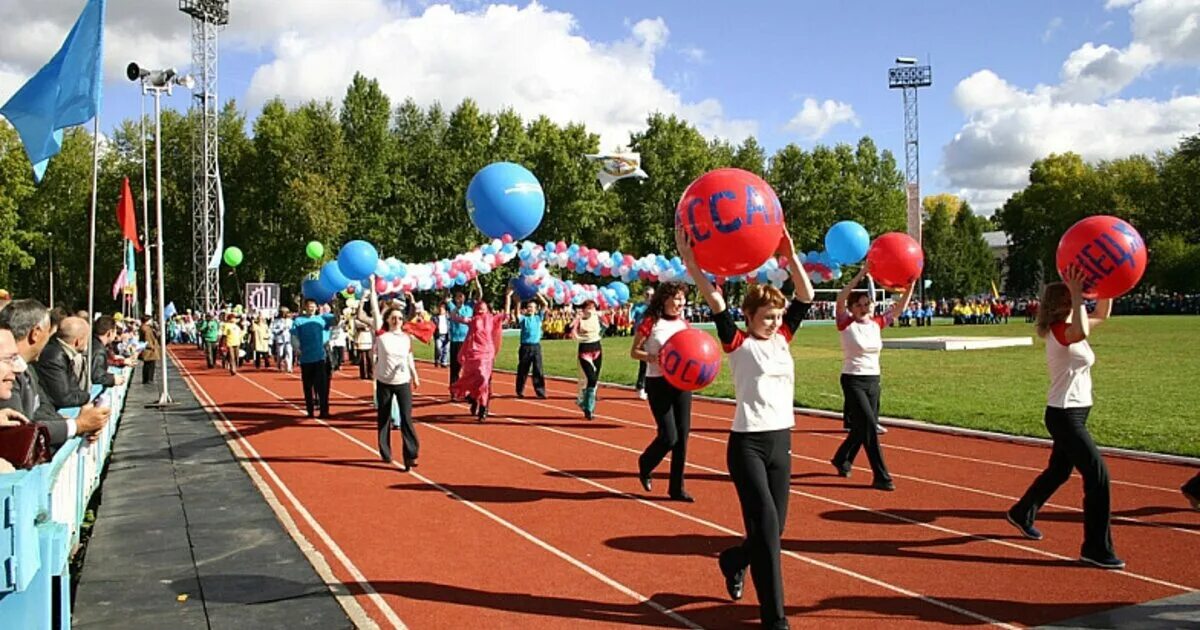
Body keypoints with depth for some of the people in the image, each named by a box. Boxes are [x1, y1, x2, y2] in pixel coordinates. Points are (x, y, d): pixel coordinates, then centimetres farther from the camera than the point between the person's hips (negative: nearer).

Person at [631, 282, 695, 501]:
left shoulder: (684, 323, 7)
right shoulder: (651, 322, -9)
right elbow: (634, 352, -5)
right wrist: (654, 358, -22)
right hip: (658, 384, -5)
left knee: (682, 436, 5)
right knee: (669, 436, -9)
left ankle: (677, 487, 15)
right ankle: (645, 466, 23)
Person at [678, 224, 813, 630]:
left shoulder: (782, 338, 10)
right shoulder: (738, 344, -5)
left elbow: (805, 296, 5)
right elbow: (715, 300, -15)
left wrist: (790, 254, -4)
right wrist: (688, 257, -23)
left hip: (781, 442, 6)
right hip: (747, 444, -6)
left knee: (773, 528, 11)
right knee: (765, 525, -9)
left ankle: (734, 560, 43)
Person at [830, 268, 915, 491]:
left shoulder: (877, 323, 5)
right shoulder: (846, 323, -10)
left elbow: (900, 308, 2)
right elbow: (840, 299, -25)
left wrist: (911, 285, -13)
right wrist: (861, 275, -32)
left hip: (873, 381, 6)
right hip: (853, 381, -6)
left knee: (863, 427, 14)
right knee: (870, 426, -12)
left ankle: (842, 459, 38)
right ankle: (881, 477, -8)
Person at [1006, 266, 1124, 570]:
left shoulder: (1069, 328, 9)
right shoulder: (1061, 331, -19)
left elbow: (1102, 313, 19)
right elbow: (1081, 332, -43)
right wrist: (1077, 295, -37)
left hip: (1073, 414, 10)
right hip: (1065, 416, -10)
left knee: (1059, 471, 24)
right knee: (1098, 474, -10)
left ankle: (1022, 513, 43)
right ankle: (1096, 549, -3)